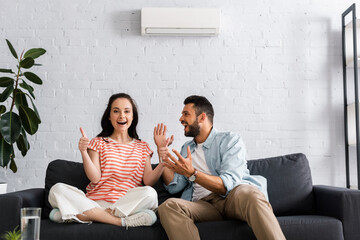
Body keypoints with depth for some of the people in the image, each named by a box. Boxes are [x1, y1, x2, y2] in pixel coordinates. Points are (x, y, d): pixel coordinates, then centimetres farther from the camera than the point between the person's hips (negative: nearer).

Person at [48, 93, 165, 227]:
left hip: (129, 203, 0)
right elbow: (95, 178, 1)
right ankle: (119, 220, -31)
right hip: (95, 202, 0)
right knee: (57, 189, -24)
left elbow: (148, 180, 5)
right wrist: (84, 152, -12)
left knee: (150, 193, -33)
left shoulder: (142, 147, 18)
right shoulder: (98, 143, 14)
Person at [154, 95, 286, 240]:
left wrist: (192, 173, -21)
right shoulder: (187, 148, 26)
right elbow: (173, 187, 16)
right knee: (168, 206, -29)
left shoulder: (230, 140, 6)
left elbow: (228, 185, -10)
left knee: (248, 193, -40)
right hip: (204, 203, 4)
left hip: (233, 197, -4)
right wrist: (162, 151, 11)